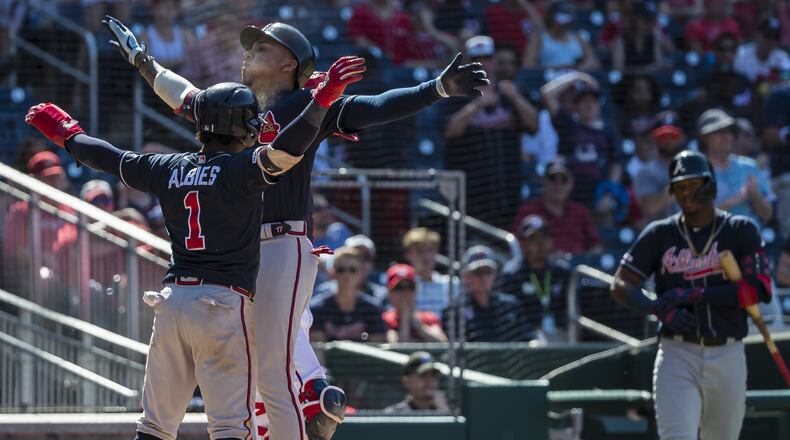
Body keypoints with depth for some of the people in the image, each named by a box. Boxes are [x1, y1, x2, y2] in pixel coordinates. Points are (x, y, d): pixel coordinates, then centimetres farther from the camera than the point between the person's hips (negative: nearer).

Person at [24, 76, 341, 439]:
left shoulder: (170, 169, 11)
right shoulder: (240, 168, -6)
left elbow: (109, 159, 24)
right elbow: (284, 151, -24)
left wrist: (67, 136, 41)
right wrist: (322, 98, -26)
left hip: (172, 300, 6)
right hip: (225, 303, -6)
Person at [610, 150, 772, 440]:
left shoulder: (741, 230, 3)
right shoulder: (660, 234, 6)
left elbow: (759, 290, -9)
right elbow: (621, 286, 1)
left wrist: (692, 294, -16)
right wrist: (659, 309, -19)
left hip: (728, 358, 1)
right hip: (677, 354, -1)